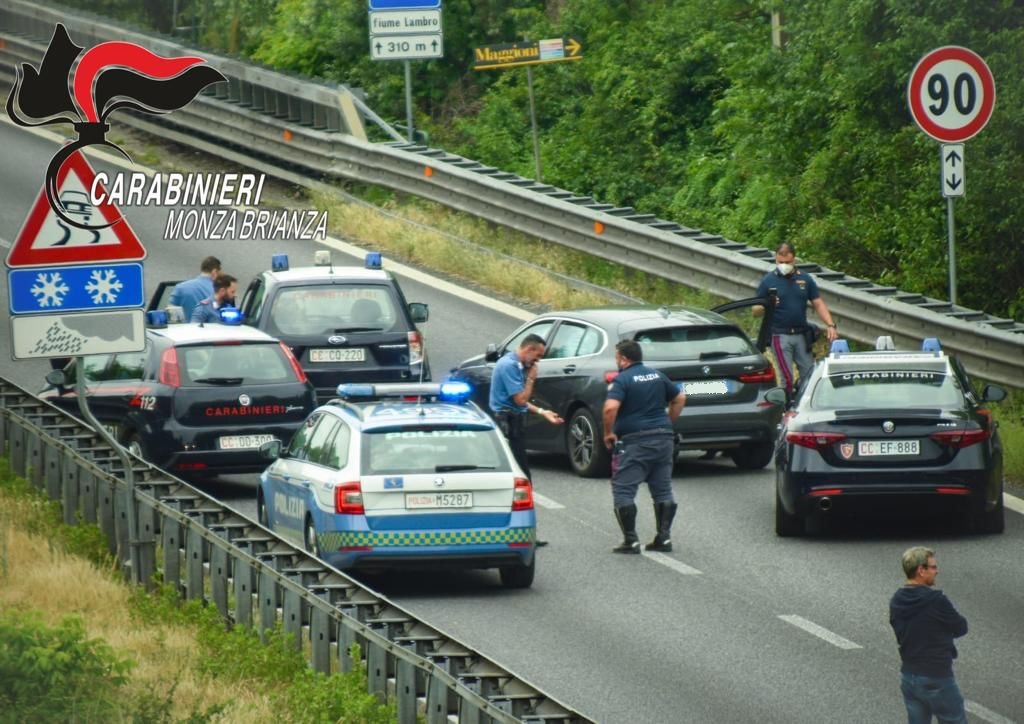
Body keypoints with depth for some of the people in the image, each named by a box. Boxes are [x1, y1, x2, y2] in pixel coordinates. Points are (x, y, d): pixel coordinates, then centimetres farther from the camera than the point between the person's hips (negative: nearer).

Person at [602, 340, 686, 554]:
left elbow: (611, 408, -23)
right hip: (663, 438, 6)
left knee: (623, 492, 0)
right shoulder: (657, 376, 11)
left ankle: (631, 541, -5)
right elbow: (679, 399, 18)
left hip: (634, 442, -6)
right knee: (663, 491, 13)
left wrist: (608, 433, -10)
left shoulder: (621, 380, -10)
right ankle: (664, 538, 13)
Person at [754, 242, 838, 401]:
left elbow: (818, 304, 8)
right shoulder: (768, 281, 2)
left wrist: (830, 325, -6)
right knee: (786, 378, -5)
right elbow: (756, 311, 2)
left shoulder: (805, 279, 8)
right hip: (780, 335, -3)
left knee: (810, 374, 4)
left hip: (801, 334, 3)